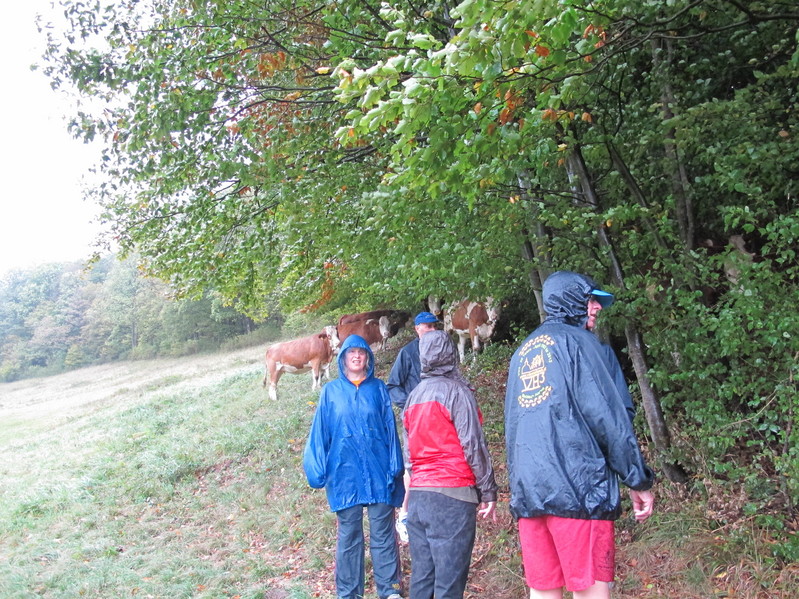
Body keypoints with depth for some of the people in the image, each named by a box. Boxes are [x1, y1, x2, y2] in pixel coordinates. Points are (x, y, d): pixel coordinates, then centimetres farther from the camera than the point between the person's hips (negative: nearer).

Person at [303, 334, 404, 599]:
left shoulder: (378, 388, 5)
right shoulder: (331, 390, 5)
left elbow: (390, 428, 5)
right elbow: (320, 432, 6)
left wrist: (395, 467, 0)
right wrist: (318, 470, 2)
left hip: (378, 472, 0)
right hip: (345, 474, 0)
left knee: (383, 533, 6)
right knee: (348, 535, 8)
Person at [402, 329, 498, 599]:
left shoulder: (413, 396, 13)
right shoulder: (456, 391, -6)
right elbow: (474, 446, -9)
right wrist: (489, 492, -2)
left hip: (417, 495, 6)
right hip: (451, 496, -6)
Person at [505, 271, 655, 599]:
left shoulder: (523, 352, 20)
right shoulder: (577, 341, -2)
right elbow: (607, 416, -9)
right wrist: (639, 480, -2)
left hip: (527, 493, 7)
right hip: (576, 488, -7)